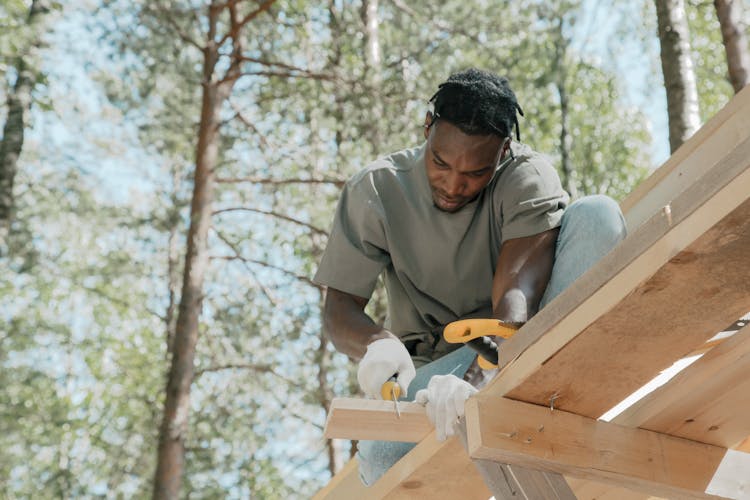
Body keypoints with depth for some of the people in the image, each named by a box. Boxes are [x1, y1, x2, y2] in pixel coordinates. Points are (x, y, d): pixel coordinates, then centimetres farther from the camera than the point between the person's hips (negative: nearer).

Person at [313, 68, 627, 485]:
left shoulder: (529, 177, -14)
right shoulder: (376, 190, -8)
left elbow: (518, 292, -27)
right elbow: (339, 307, -7)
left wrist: (479, 375, -47)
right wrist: (377, 344, -33)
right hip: (436, 366, 1)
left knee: (597, 216, -25)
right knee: (381, 458, -34)